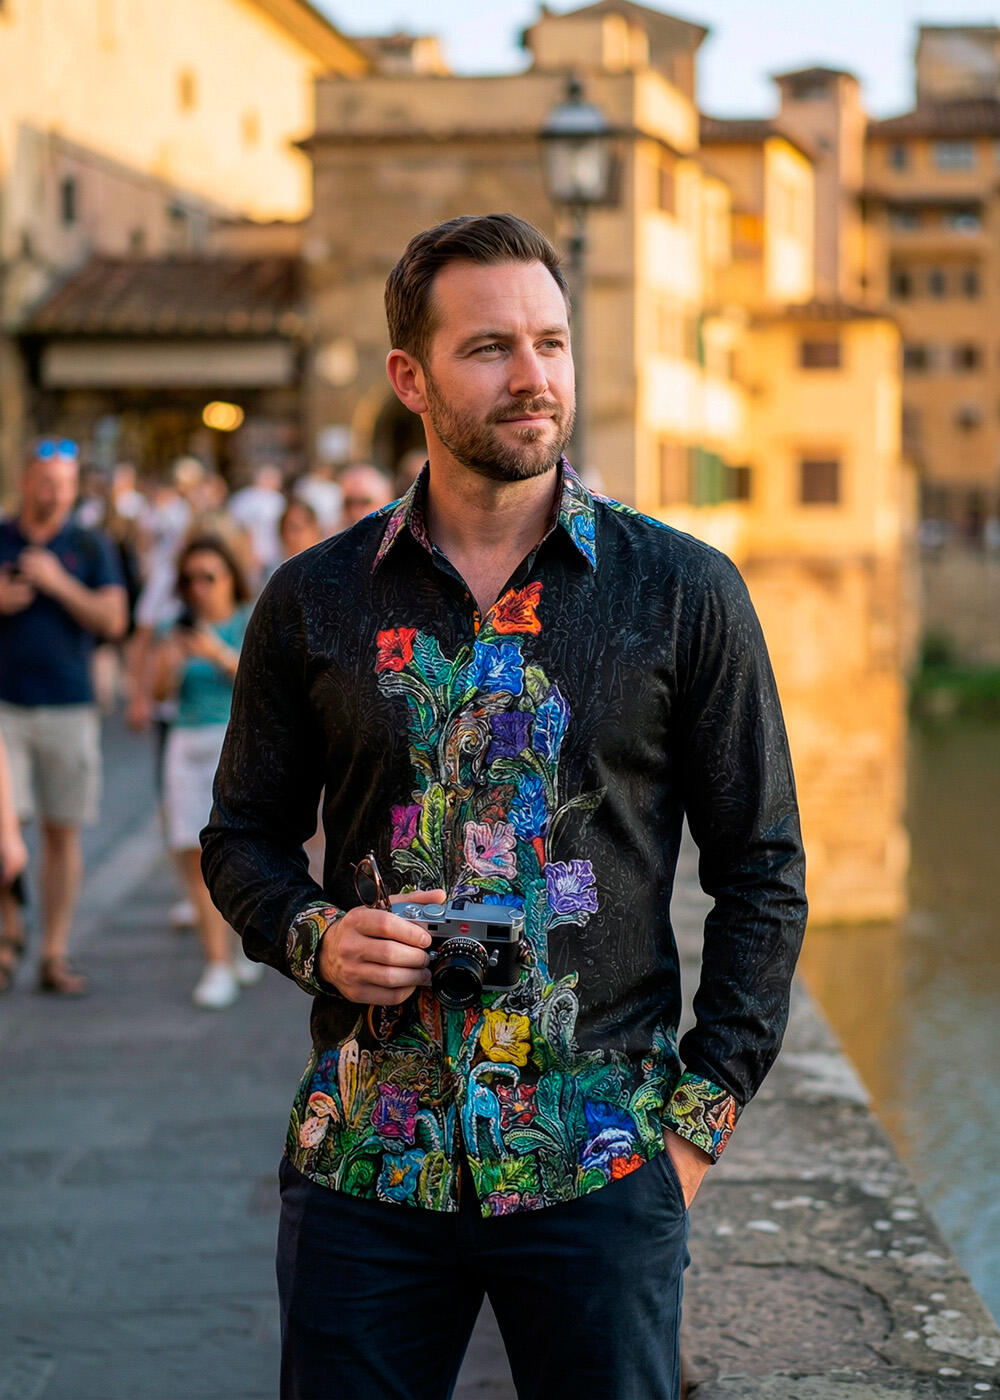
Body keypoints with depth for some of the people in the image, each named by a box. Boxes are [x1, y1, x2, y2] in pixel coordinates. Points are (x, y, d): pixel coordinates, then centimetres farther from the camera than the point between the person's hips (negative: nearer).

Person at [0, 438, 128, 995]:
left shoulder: (92, 547, 7)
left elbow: (114, 620, -2)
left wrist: (58, 583, -12)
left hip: (70, 705, 1)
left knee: (63, 831, 3)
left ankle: (55, 955, 11)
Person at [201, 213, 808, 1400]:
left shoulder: (685, 593, 0)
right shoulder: (316, 602, 4)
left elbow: (762, 868, 3)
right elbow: (243, 834, 14)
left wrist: (703, 1113, -3)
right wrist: (312, 935, -7)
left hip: (600, 1169, -1)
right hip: (364, 1162, 1)